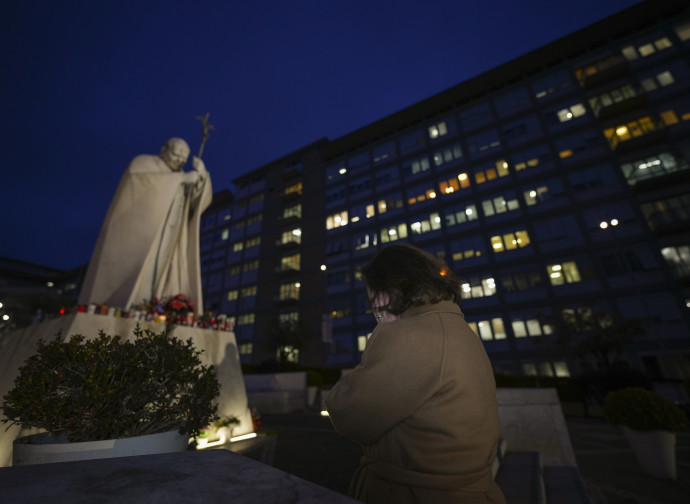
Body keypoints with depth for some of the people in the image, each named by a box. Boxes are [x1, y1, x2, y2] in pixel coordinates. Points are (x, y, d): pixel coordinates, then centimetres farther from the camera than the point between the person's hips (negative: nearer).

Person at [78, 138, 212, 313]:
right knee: (128, 273, -16)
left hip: (162, 240, 5)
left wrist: (201, 175, -7)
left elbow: (200, 200, 9)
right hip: (135, 233, -5)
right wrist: (181, 178, -15)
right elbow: (140, 179, -15)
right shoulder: (143, 162, 8)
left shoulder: (178, 178, 22)